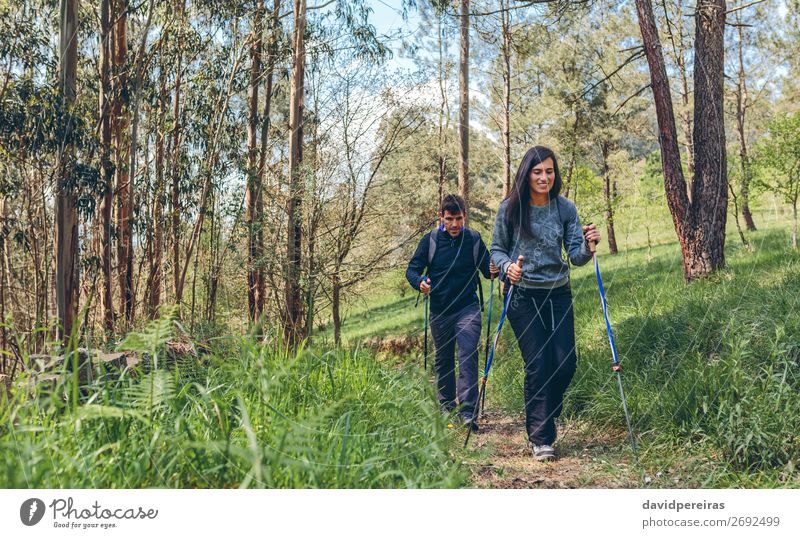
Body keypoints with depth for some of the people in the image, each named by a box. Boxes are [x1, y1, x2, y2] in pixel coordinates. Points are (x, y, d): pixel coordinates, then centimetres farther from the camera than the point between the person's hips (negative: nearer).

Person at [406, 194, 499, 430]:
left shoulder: (474, 240, -1)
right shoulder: (430, 241, -2)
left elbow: (486, 269, 6)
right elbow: (412, 269, 0)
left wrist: (493, 271, -18)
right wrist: (419, 282, -22)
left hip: (468, 309, -2)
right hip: (440, 311, 2)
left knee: (468, 356, -15)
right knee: (443, 360, 13)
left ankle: (467, 411, -17)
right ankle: (446, 406, 29)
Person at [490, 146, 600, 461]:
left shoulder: (565, 208, -1)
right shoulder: (511, 208, -7)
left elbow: (576, 256, -4)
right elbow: (497, 249, 3)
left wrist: (588, 246, -26)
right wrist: (507, 266, -18)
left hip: (558, 293, 3)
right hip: (522, 295, -3)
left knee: (566, 363, 0)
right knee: (538, 365, -5)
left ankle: (543, 418, 28)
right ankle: (541, 438, 7)